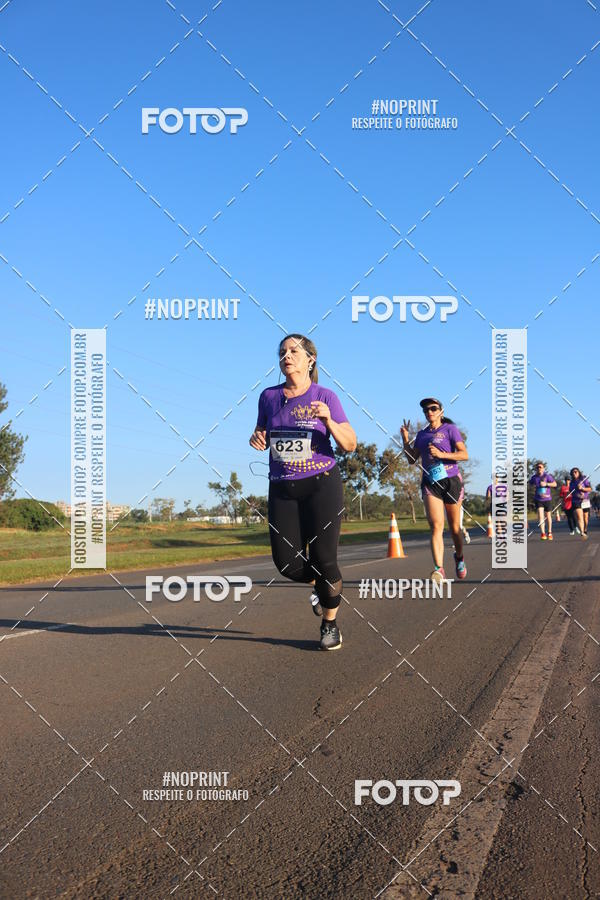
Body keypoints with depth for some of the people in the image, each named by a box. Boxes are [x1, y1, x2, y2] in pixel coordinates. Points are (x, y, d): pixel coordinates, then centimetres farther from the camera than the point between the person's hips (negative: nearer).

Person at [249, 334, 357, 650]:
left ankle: (330, 624, 18)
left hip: (321, 485, -3)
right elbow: (263, 433, 19)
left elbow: (350, 445, -5)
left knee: (322, 559, -5)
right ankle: (319, 585, 32)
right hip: (282, 489, 3)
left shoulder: (325, 397, -4)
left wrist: (328, 420, -22)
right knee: (286, 561, -3)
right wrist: (257, 439, -5)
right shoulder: (269, 396, 5)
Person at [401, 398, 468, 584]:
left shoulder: (449, 429, 1)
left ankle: (459, 558, 36)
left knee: (454, 526, 9)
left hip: (451, 480, -2)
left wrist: (442, 454, -18)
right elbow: (412, 459, 16)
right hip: (430, 483, 2)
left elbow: (464, 454, -7)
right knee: (436, 525, -15)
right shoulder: (422, 434, 14)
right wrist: (405, 439, 4)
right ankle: (438, 569, -23)